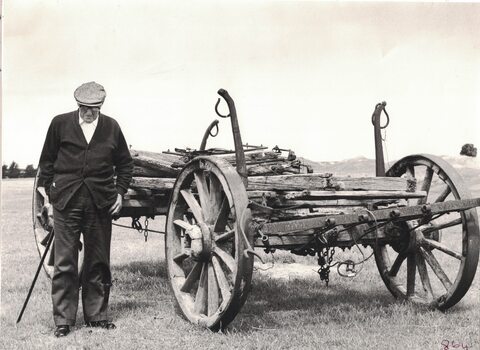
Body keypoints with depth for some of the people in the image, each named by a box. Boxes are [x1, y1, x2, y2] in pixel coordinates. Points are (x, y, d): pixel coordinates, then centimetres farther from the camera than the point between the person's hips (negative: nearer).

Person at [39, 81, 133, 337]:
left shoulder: (111, 127, 8)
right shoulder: (60, 124, 4)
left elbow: (125, 163, 16)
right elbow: (46, 161, 10)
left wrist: (120, 192, 6)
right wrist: (50, 191, 3)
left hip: (101, 203, 2)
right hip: (66, 202, -2)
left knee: (98, 263, 9)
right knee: (64, 263, -1)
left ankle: (96, 315, 21)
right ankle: (63, 319, 7)